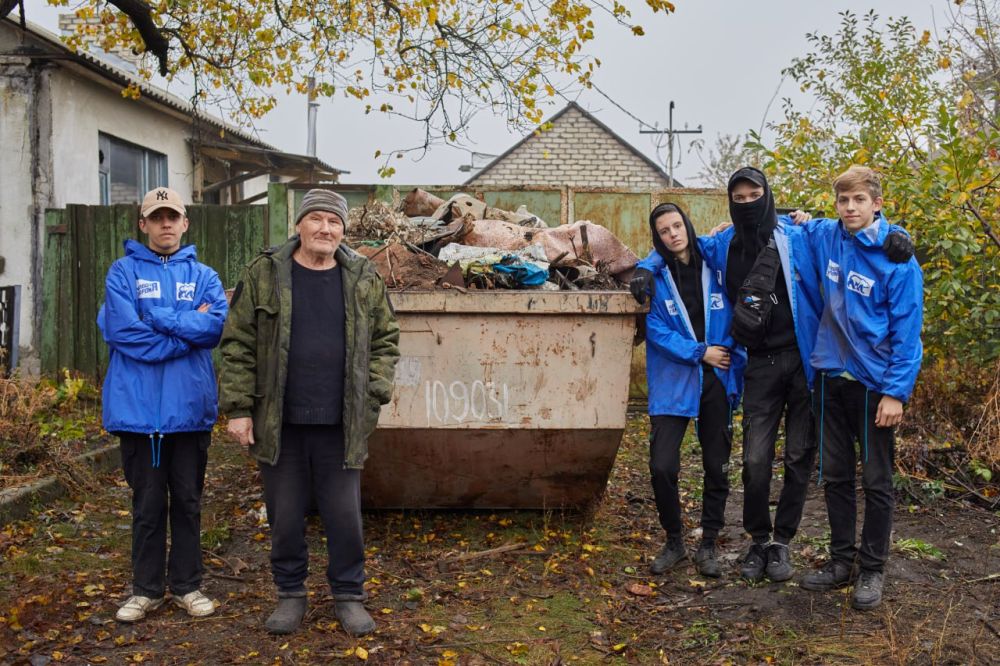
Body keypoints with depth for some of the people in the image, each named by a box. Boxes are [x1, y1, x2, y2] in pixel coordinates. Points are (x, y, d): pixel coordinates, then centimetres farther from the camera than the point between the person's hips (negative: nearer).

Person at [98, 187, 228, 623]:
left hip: (190, 406, 2)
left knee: (188, 501, 11)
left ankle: (187, 585, 23)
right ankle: (146, 588, 22)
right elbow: (124, 331, -13)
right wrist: (188, 328, -11)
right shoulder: (124, 272, 1)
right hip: (139, 406, -1)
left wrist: (156, 316, -13)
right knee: (147, 504, 9)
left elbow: (217, 324, -11)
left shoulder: (203, 276, 7)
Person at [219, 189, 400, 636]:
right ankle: (290, 594, 28)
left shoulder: (364, 279, 5)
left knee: (344, 516, 7)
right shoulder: (263, 275, 0)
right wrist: (238, 408, -5)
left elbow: (385, 340, 9)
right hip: (279, 425, 0)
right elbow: (238, 346, -1)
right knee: (285, 516, 11)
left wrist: (375, 394, -2)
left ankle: (349, 595, 24)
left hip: (341, 426, 1)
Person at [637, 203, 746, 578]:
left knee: (717, 467, 8)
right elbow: (656, 329, -8)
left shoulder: (715, 268, 3)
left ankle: (708, 545, 24)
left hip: (717, 382, 2)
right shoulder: (654, 277, -2)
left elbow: (734, 319, 9)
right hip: (673, 384, -2)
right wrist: (699, 352, -13)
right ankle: (673, 541, 14)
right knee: (662, 466, -8)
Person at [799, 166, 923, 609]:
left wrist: (896, 392, -17)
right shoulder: (824, 237, 0)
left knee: (876, 482, 5)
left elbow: (907, 331, -14)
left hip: (875, 382, -5)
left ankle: (872, 570, 18)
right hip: (832, 375, 5)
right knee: (835, 475, 14)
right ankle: (841, 560, 27)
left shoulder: (897, 259, -13)